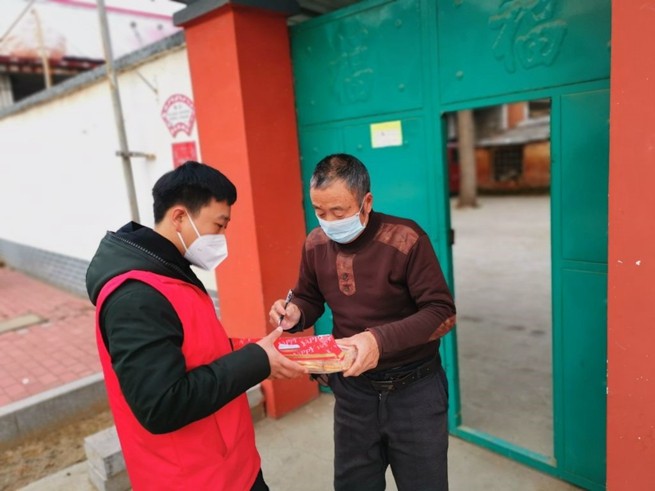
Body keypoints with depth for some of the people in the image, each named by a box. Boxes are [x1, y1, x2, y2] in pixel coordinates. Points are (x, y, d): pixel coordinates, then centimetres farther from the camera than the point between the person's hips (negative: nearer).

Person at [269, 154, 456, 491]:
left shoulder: (406, 240, -21)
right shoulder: (315, 243, -5)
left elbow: (442, 312, -21)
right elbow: (310, 299, 9)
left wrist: (380, 339, -35)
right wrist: (295, 314, -15)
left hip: (413, 390, -4)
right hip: (352, 389, 4)